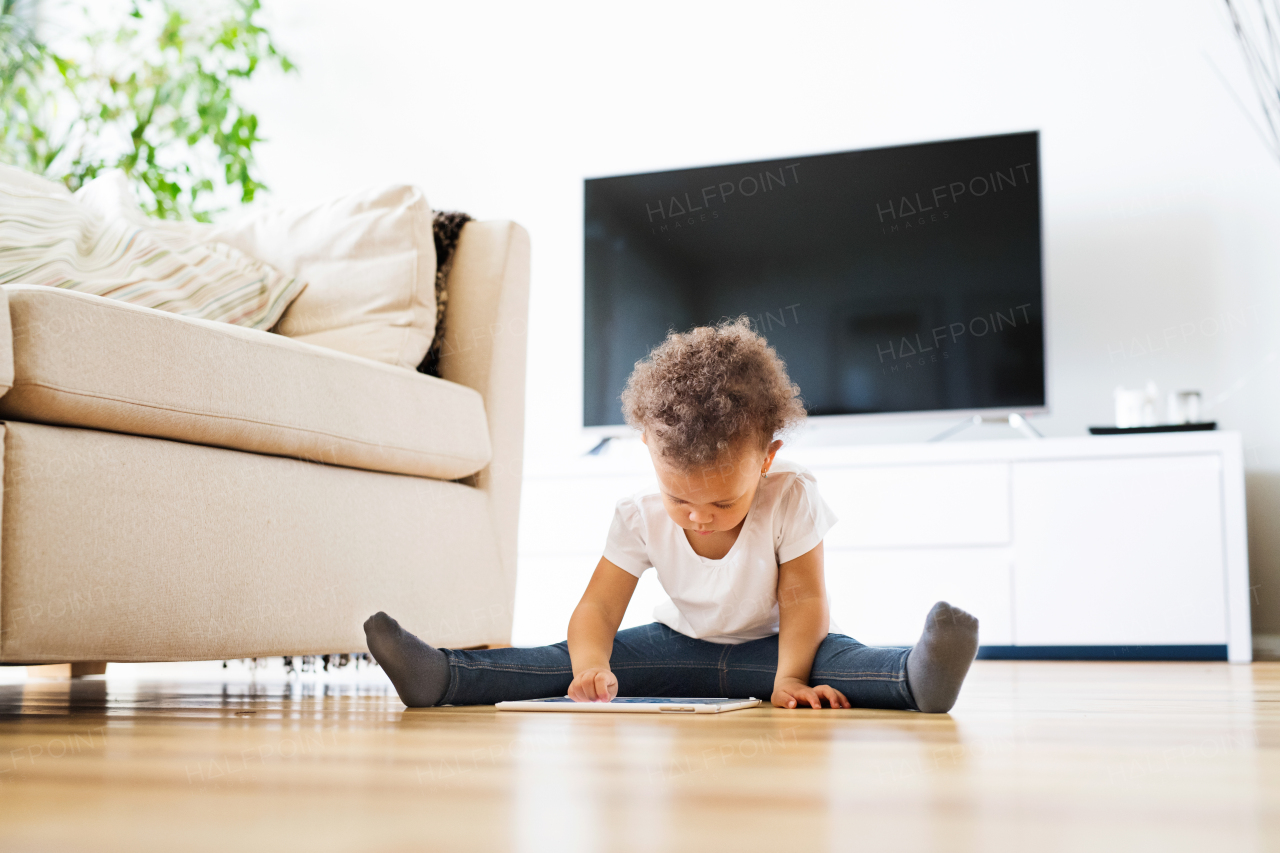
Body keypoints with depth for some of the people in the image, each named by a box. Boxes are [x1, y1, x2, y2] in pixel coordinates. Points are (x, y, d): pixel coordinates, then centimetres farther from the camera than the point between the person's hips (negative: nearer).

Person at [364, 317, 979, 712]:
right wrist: (592, 667, -42)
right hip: (683, 645, 2)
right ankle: (442, 677, -26)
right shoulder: (642, 518, -17)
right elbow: (598, 608, -20)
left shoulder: (791, 497, -23)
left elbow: (803, 598, -21)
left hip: (769, 647, -2)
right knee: (571, 659, -18)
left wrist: (788, 679, -37)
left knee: (834, 658, -35)